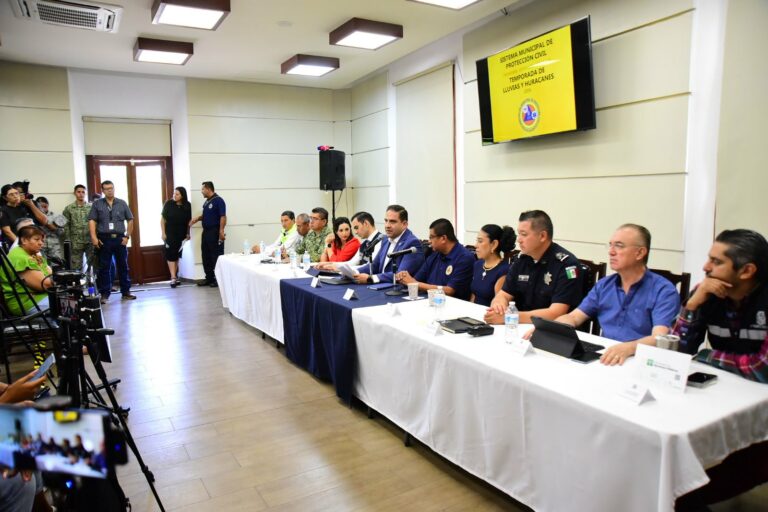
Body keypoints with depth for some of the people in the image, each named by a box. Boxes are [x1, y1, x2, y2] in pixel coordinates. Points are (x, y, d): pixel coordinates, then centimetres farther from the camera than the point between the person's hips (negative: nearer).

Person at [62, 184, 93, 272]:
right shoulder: (69, 208, 4)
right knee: (76, 267, 4)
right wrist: (68, 241, -4)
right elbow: (66, 226, 2)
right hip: (76, 243, 0)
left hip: (90, 241, 1)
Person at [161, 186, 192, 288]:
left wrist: (188, 233, 5)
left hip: (181, 234, 3)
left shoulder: (187, 205, -2)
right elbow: (163, 219, -4)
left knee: (177, 255, 11)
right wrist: (163, 233, -7)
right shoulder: (168, 204, -8)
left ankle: (175, 276, 21)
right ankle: (173, 278, -10)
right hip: (170, 233, -3)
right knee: (171, 255, -7)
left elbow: (188, 220, 6)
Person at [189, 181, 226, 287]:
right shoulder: (207, 201, 15)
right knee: (206, 256, 12)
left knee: (216, 256, -2)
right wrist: (197, 218, 9)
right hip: (206, 232, 9)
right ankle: (209, 278, 21)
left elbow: (223, 217, -20)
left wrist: (221, 231, -26)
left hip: (215, 232, -9)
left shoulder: (218, 200, -13)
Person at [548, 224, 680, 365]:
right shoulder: (603, 285, 12)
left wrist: (628, 348, -39)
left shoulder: (664, 290, -6)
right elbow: (573, 318, 11)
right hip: (604, 358, 4)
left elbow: (660, 338, -19)